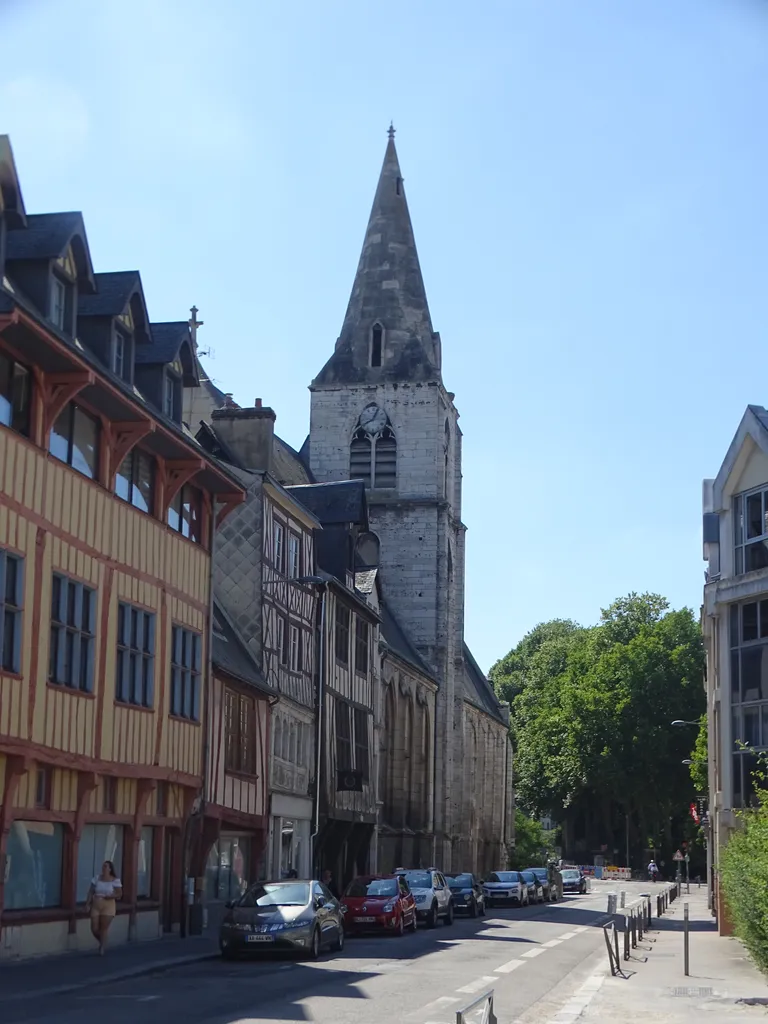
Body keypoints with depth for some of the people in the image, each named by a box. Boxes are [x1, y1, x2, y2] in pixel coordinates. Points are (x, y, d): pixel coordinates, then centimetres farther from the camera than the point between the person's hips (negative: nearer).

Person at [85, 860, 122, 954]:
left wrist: (111, 896, -23)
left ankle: (102, 948, 8)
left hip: (108, 906, -3)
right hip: (96, 906, 3)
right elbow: (91, 892, 3)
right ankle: (103, 942, 30)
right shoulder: (96, 878, 2)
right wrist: (87, 904, -4)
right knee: (94, 929, 2)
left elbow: (119, 894, -5)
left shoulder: (115, 880, -6)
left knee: (104, 928, -3)